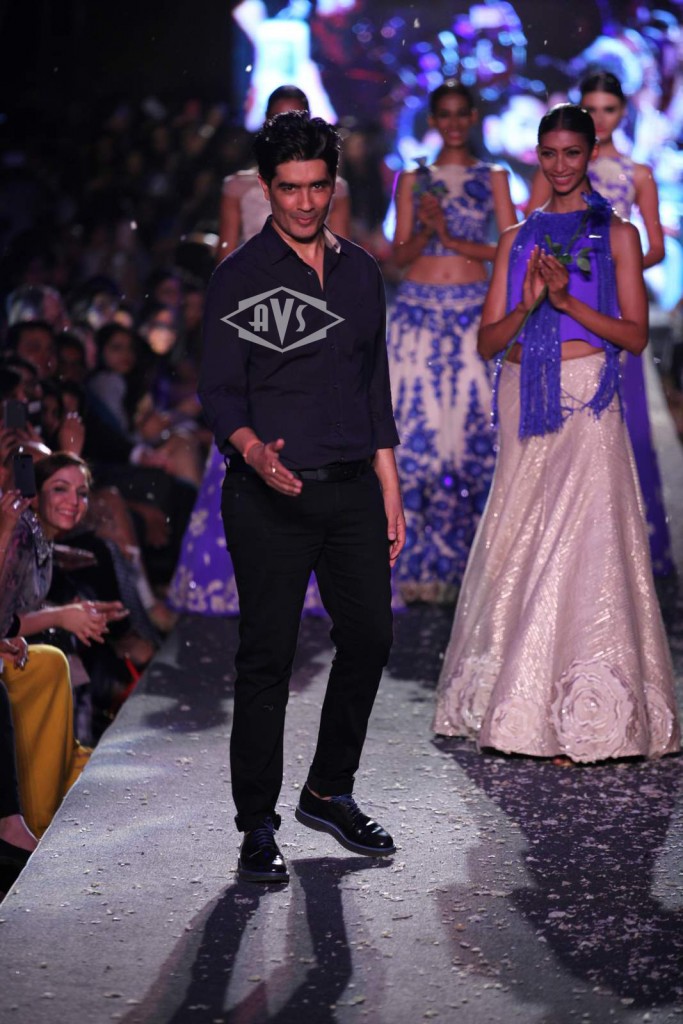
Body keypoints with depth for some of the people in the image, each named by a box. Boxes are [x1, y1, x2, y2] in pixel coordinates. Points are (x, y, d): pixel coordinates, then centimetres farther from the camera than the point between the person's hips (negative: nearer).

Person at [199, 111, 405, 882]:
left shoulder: (360, 272, 13)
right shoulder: (238, 278, -2)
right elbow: (218, 391, -7)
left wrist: (389, 492, 14)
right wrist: (252, 448, -28)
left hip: (352, 490, 5)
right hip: (271, 497, -5)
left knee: (369, 637, 6)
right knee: (267, 654, -3)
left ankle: (329, 791, 26)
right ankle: (257, 826, 6)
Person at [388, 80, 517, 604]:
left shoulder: (493, 177, 10)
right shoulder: (413, 179, 12)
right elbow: (401, 255, 8)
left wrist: (451, 237, -8)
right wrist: (426, 231, -12)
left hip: (473, 310, -1)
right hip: (419, 309, 1)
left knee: (473, 424, -6)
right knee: (418, 425, -6)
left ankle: (466, 560, 2)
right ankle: (420, 560, 0)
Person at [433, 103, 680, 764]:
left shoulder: (616, 234, 4)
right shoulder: (518, 240, 14)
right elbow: (488, 341, 9)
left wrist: (568, 300, -14)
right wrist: (528, 304, -9)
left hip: (586, 403, -4)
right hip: (524, 402, 4)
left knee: (580, 548, -7)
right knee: (517, 547, 3)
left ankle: (582, 720, -2)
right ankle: (518, 707, 13)